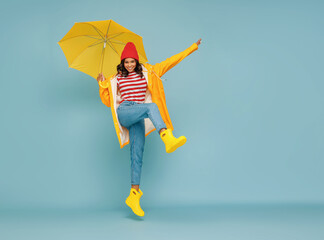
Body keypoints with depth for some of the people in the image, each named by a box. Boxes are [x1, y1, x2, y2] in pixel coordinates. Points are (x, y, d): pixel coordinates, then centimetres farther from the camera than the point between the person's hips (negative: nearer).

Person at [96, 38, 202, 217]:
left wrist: (192, 48, 15)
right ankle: (168, 139, -56)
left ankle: (134, 196, -4)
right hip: (124, 113, -3)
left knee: (137, 154, -7)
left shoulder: (147, 72, 17)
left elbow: (169, 62, 16)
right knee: (151, 106, -31)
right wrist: (102, 84, 3)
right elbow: (108, 101, 17)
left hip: (138, 119, 3)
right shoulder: (116, 79, 14)